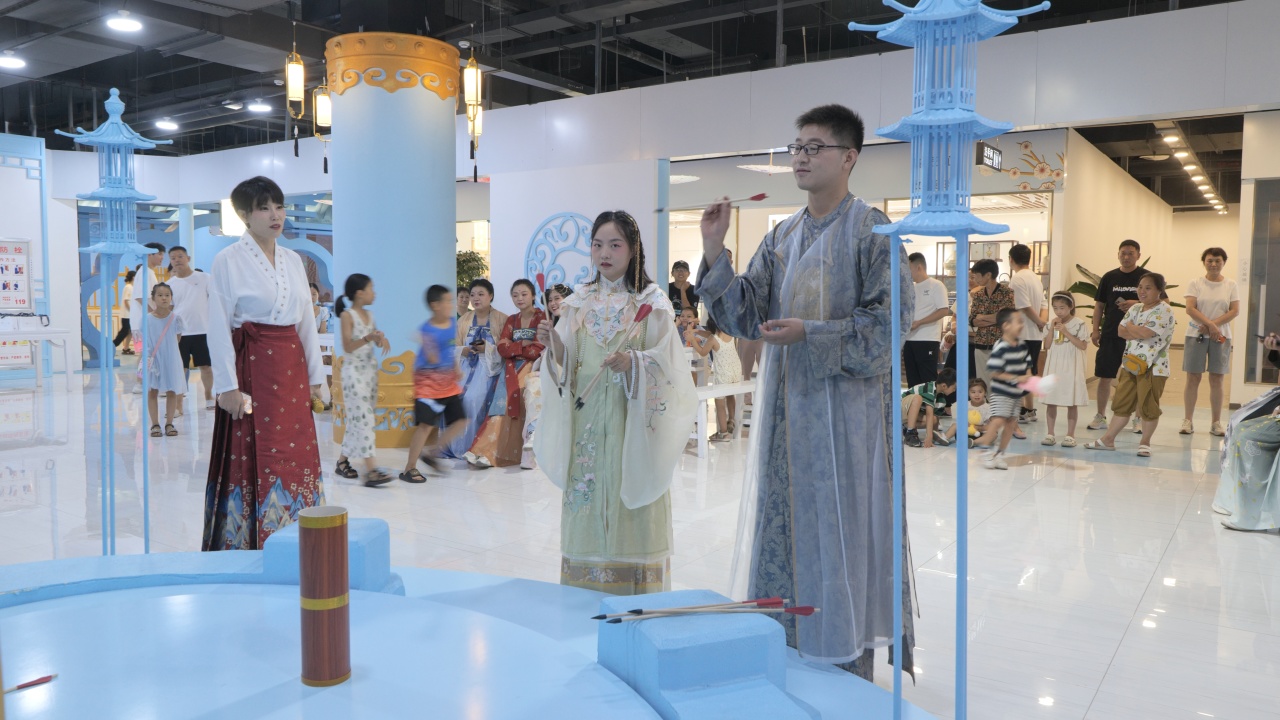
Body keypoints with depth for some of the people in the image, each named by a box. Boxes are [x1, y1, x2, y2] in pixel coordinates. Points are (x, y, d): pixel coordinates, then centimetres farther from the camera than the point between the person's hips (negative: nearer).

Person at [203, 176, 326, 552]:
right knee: (253, 460, -2)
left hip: (291, 369, 6)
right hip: (251, 368, -6)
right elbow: (219, 327, -8)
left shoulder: (293, 260, 12)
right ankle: (252, 543, 8)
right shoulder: (228, 260, -5)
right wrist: (227, 386, -13)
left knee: (297, 456, 7)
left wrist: (315, 377, 12)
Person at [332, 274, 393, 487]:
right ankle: (371, 471, -16)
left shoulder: (369, 314, 11)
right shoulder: (347, 315, -10)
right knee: (363, 419, -12)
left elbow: (376, 339, 16)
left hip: (370, 370, 8)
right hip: (354, 372, -8)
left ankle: (343, 461, 22)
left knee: (356, 419, 11)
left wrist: (382, 339, -7)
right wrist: (367, 338, -33)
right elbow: (348, 347, -18)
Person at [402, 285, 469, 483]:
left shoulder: (453, 322, 2)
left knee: (460, 421, 6)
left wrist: (457, 369, 7)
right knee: (426, 425, -10)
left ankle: (431, 454, 20)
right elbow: (433, 360, -24)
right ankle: (409, 469, 1)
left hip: (449, 383, 7)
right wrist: (428, 347, -42)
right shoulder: (427, 330, -19)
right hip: (429, 383, -7)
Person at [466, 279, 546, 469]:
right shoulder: (511, 320, 17)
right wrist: (523, 344, -11)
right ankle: (490, 452, -28)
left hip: (531, 366, -5)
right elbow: (502, 348, 4)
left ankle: (488, 451, -26)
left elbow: (537, 350, -11)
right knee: (503, 402, -20)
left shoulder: (542, 318, -1)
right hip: (512, 367, 5)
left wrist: (513, 348, -2)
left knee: (508, 401, -24)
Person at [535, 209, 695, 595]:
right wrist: (554, 346, -13)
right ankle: (586, 595, 16)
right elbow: (566, 364, 7)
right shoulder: (578, 302, 10)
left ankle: (637, 592, 10)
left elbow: (665, 363, -7)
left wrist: (633, 363, -25)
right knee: (587, 507, 4)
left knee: (631, 509, -2)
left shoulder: (653, 302, 0)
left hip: (632, 422, -3)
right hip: (586, 421, 3)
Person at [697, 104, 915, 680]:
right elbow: (742, 316, 7)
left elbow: (891, 320, -13)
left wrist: (811, 334, -19)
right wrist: (714, 252, -4)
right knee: (785, 526, 12)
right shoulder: (782, 236, 12)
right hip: (786, 407, 6)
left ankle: (853, 664, 18)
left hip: (845, 409, -6)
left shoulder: (871, 230, -7)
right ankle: (790, 645, 27)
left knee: (842, 530, 2)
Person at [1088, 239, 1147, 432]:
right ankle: (1100, 416, 14)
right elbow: (1099, 304, 10)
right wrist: (1095, 329, 3)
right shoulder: (1109, 277, 7)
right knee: (1104, 377, 4)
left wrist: (1138, 304, -17)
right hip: (1109, 335, 2)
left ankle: (1138, 418, 15)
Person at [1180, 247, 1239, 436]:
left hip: (1221, 337, 1)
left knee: (1217, 379, 3)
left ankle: (1216, 423, 9)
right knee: (1193, 378, 0)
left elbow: (1235, 311, -1)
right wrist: (1210, 325, -19)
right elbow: (1190, 309, -8)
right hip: (1196, 335, -1)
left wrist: (1213, 325, -14)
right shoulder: (1195, 284, 2)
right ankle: (1187, 421, 6)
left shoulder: (1230, 285, 7)